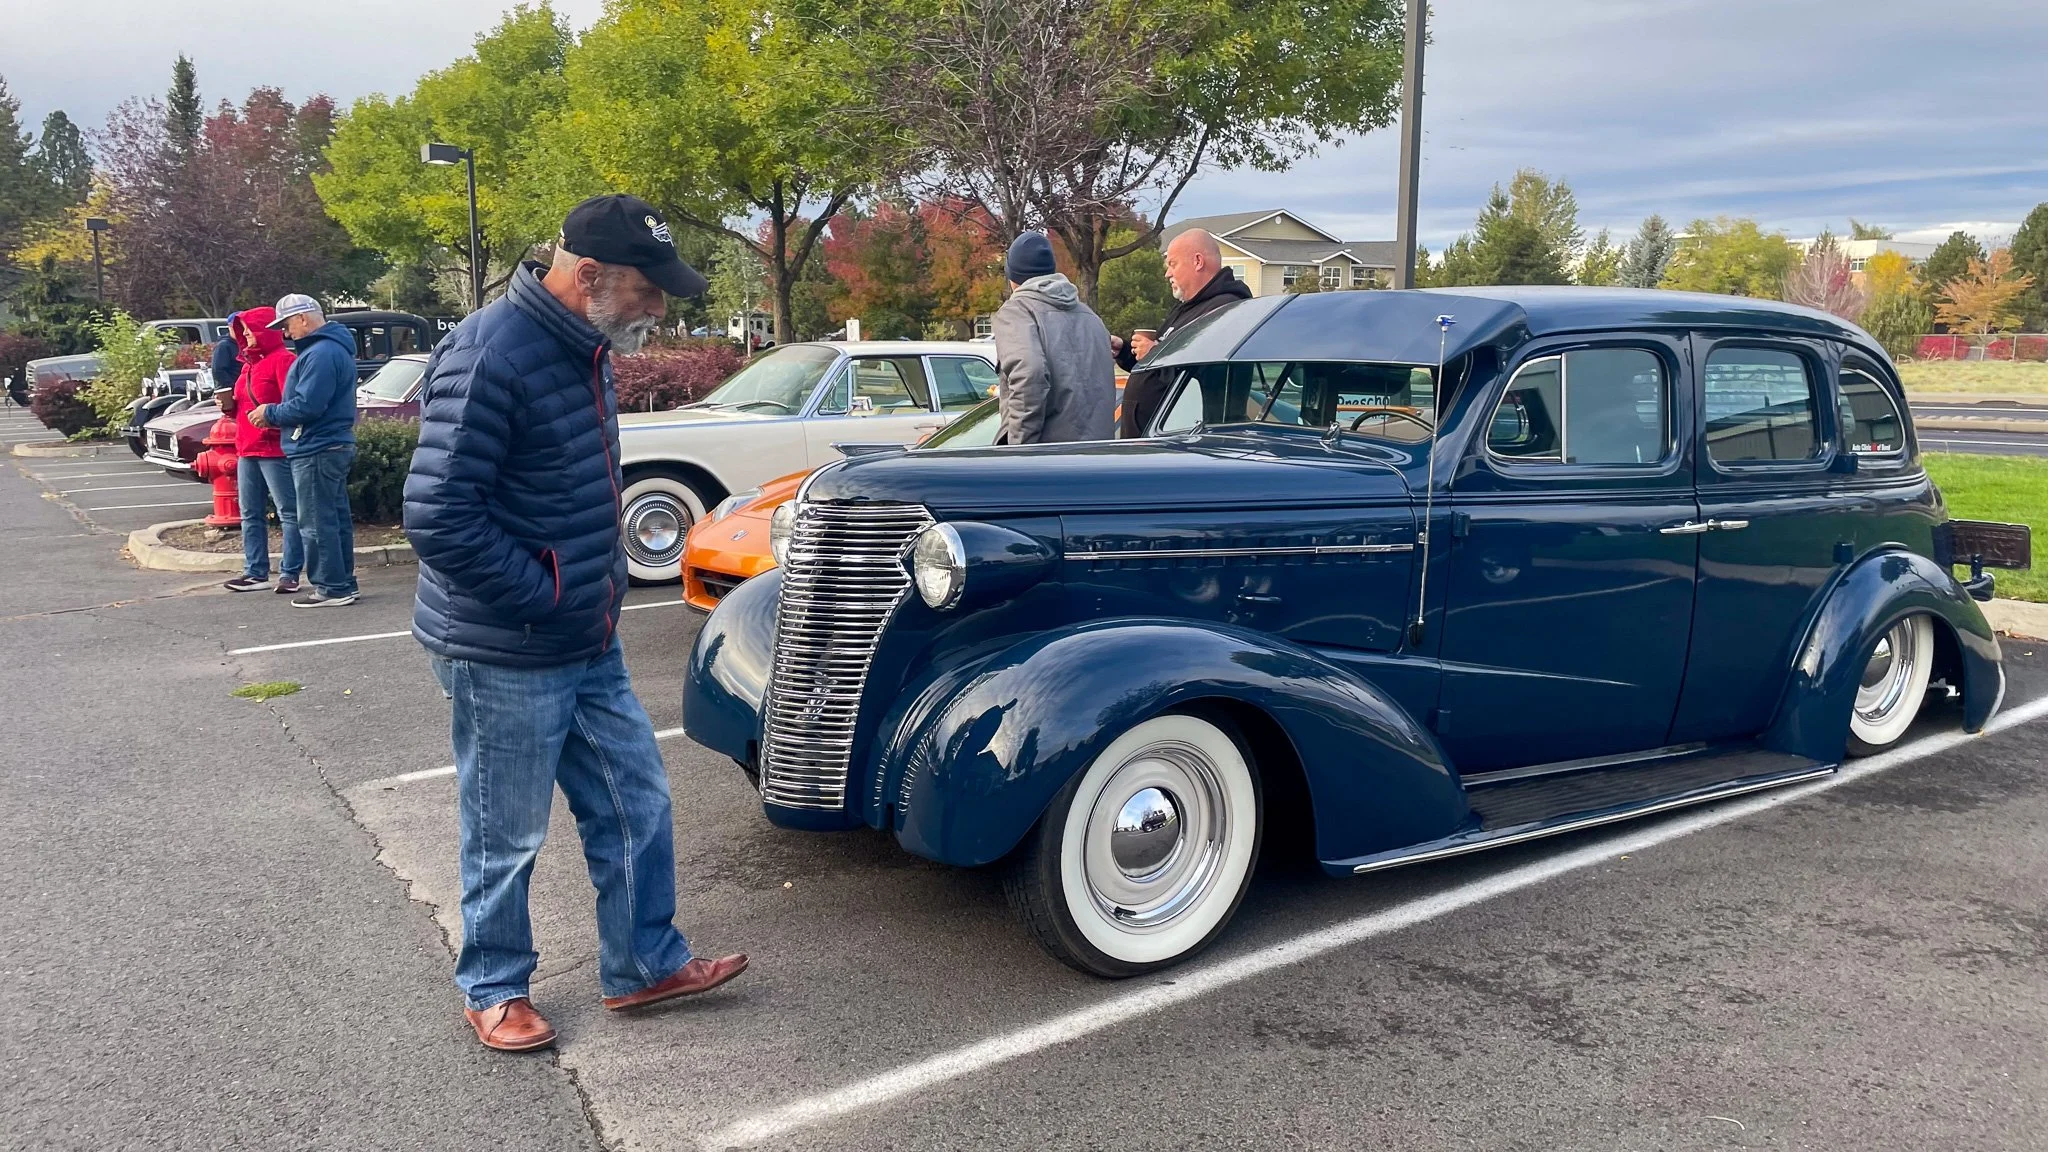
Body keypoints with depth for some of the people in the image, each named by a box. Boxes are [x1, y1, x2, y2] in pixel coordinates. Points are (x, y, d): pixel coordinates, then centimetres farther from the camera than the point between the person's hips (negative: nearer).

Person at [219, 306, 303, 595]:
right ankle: (255, 573, 17)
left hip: (275, 450, -10)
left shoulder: (282, 360, -8)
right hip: (246, 450, 10)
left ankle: (290, 574, -2)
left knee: (288, 513, -4)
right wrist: (230, 405, 7)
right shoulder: (249, 363, 19)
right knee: (250, 514, 11)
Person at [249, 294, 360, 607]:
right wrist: (275, 414, 11)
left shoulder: (321, 353, -18)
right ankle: (343, 583, 20)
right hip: (334, 445, 11)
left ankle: (331, 588, -3)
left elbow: (306, 405, -23)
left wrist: (270, 412, -7)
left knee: (316, 523, -6)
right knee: (337, 518, 14)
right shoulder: (334, 347, 16)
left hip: (317, 451, -11)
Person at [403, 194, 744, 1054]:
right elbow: (437, 517, -25)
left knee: (636, 807, 15)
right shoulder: (490, 358, -22)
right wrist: (547, 600, -19)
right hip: (506, 655, -9)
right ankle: (493, 991, 30)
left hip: (590, 646, 9)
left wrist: (601, 589, 11)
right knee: (507, 838, 9)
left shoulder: (583, 349, 8)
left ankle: (644, 965, 31)